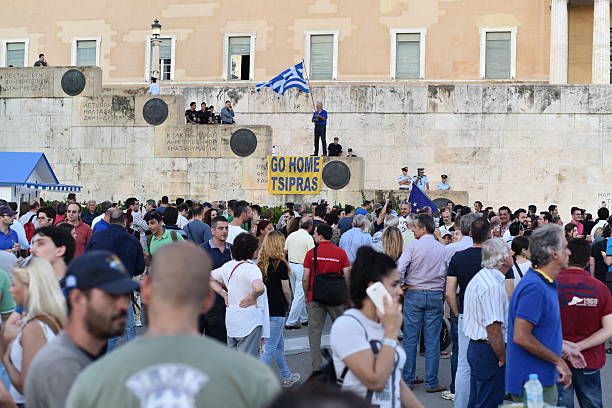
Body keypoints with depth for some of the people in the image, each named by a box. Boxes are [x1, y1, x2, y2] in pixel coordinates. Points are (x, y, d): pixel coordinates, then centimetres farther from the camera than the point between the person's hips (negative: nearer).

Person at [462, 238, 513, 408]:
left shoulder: (480, 278, 12)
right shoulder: (493, 286, -22)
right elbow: (493, 329, -25)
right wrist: (503, 358, -14)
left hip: (475, 347, 10)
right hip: (488, 352, -10)